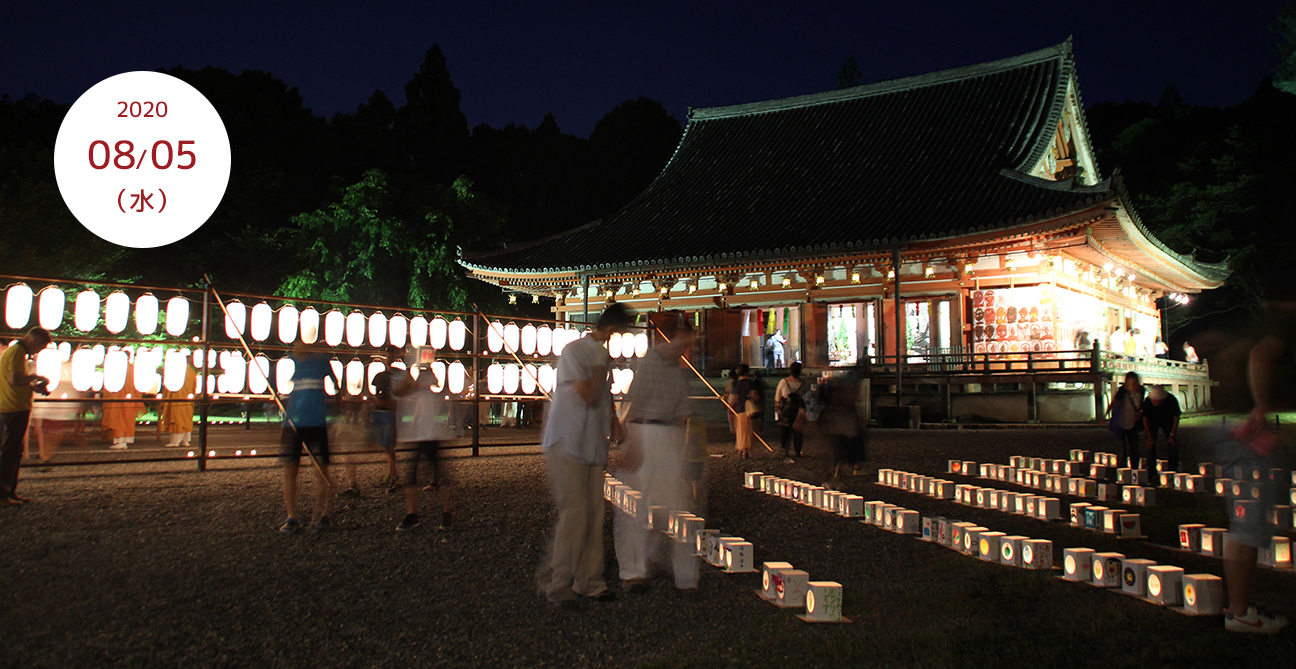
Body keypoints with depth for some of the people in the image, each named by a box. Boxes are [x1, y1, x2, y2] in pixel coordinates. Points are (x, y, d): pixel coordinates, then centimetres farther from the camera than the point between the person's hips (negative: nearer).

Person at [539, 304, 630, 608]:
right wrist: (600, 364, -11)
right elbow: (588, 395, -20)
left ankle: (588, 581, 17)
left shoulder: (602, 356, 14)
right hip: (567, 444, -8)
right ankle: (557, 585, 0)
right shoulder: (575, 351, -12)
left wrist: (613, 420, 10)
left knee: (594, 514, 7)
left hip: (594, 445, 8)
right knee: (574, 512, -11)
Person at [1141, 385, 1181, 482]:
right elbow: (1145, 418, -15)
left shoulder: (1171, 400, -33)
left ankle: (1173, 471, 0)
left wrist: (1173, 435, -17)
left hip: (1167, 421, 0)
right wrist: (1150, 436, -17)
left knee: (1172, 445, -10)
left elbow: (1176, 417, -15)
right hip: (1153, 422, 0)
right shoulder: (1148, 401, -31)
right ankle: (1152, 474, -2)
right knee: (1151, 445, -8)